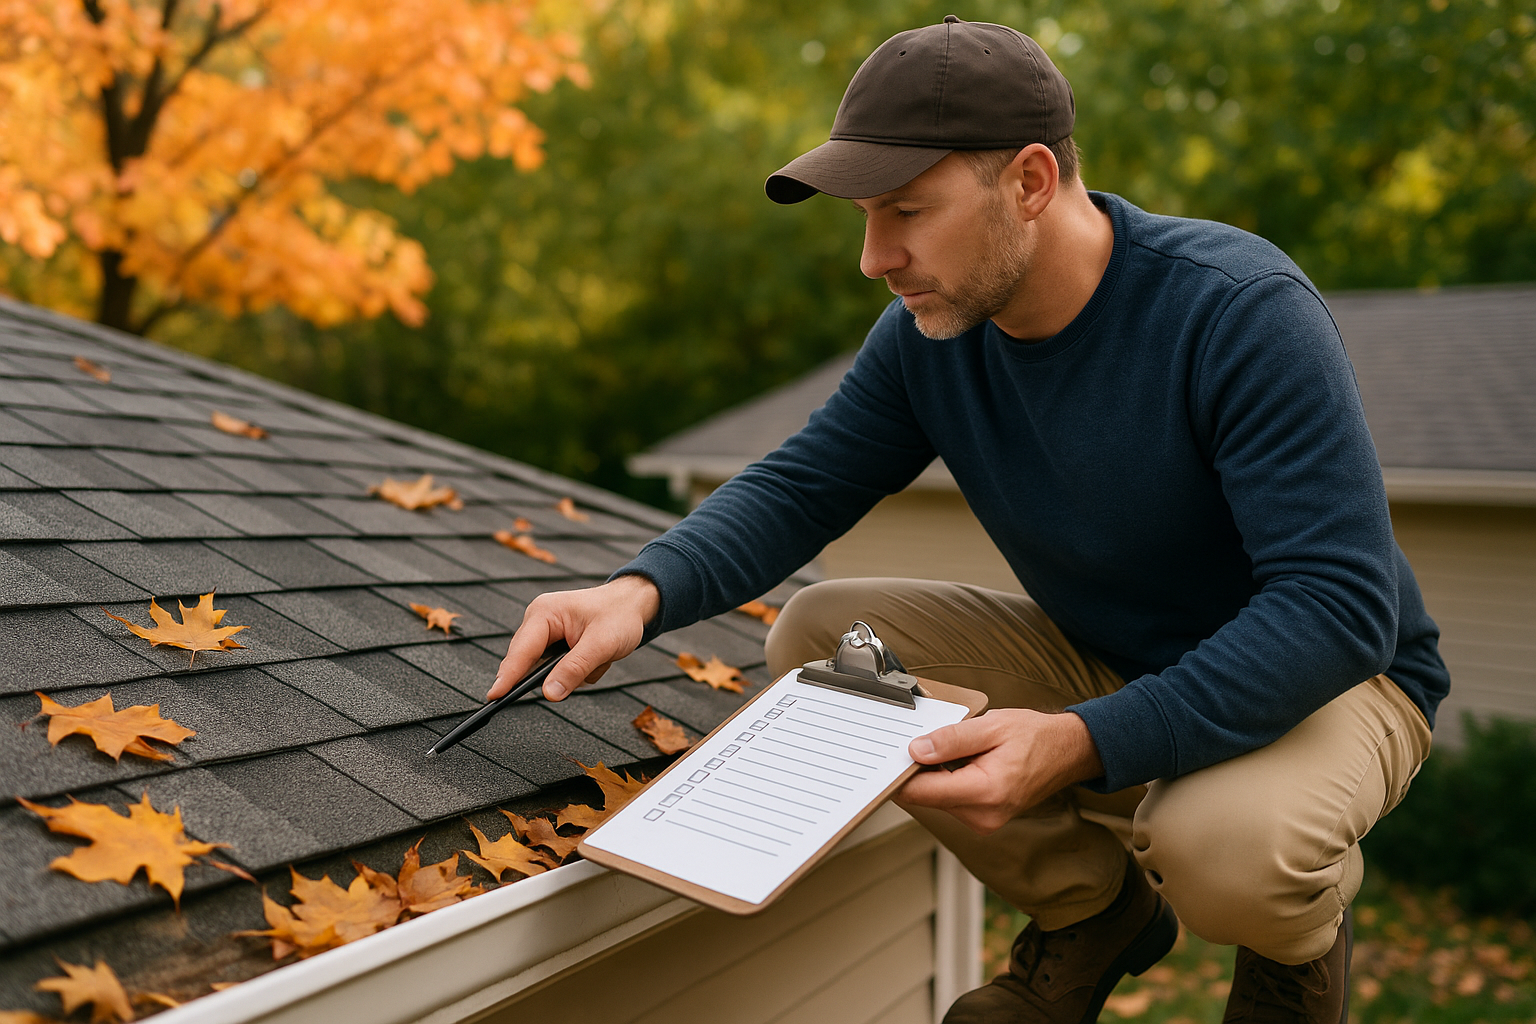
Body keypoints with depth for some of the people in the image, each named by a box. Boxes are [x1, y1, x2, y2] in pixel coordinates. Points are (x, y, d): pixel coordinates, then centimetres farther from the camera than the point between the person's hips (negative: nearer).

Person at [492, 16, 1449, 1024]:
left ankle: (1300, 928, 5)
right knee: (818, 631, -11)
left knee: (1224, 841, -39)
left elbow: (1341, 604, -31)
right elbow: (800, 486, -5)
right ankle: (1096, 911, 5)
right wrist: (642, 592, -26)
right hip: (1101, 662, 6)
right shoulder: (929, 333, -10)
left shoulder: (1241, 311, -27)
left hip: (1330, 673, -5)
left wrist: (1081, 745, -42)